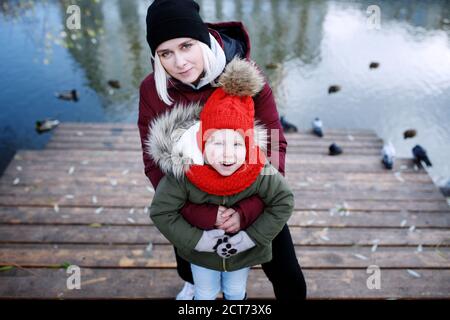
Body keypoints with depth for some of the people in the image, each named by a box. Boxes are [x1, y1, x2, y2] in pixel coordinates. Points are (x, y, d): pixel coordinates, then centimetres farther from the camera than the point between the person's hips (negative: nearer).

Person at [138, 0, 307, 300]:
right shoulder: (152, 91, -20)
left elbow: (275, 145, -20)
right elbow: (155, 163, -16)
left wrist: (249, 208, -31)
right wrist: (198, 214, -28)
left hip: (251, 198, -1)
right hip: (193, 201, 2)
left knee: (287, 276, 11)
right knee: (188, 256, 31)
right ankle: (193, 283, 70)